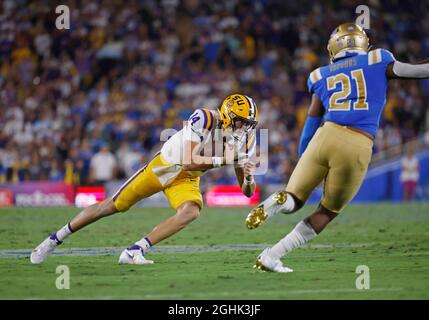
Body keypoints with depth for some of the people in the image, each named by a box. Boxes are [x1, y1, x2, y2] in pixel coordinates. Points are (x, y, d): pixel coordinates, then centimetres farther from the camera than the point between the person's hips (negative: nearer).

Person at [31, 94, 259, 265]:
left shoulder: (245, 140, -14)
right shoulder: (203, 119, -29)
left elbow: (247, 191, -11)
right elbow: (188, 161, -35)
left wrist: (248, 177, -33)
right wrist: (221, 160, -40)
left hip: (186, 180, 3)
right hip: (164, 167, -3)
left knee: (191, 212, -29)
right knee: (113, 206, 2)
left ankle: (134, 252, -22)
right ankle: (55, 239, 19)